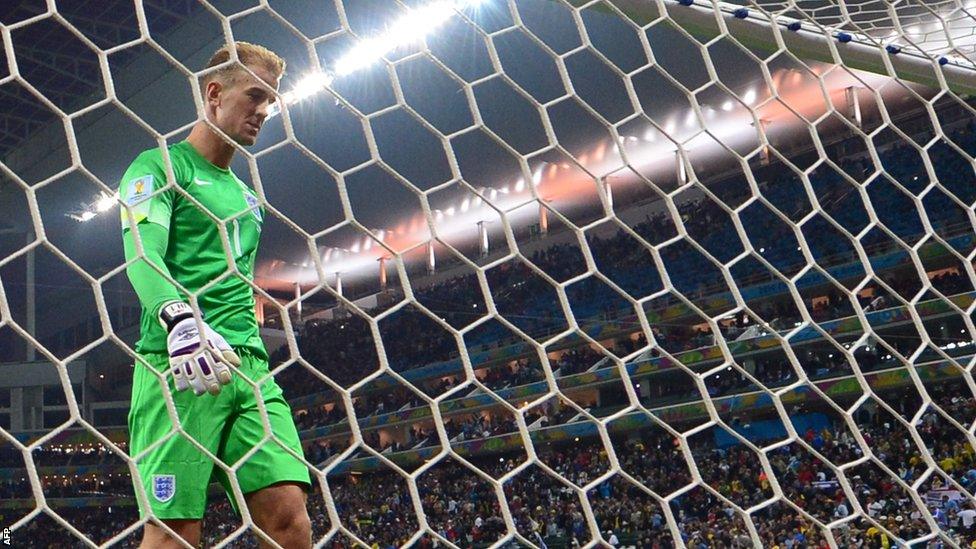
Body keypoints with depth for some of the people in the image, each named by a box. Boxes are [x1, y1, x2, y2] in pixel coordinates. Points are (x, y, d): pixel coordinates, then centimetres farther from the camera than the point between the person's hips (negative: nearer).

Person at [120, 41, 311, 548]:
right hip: (179, 363, -6)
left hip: (250, 365, 6)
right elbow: (141, 255, -11)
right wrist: (180, 320, -30)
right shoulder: (158, 165, 5)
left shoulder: (246, 196, 27)